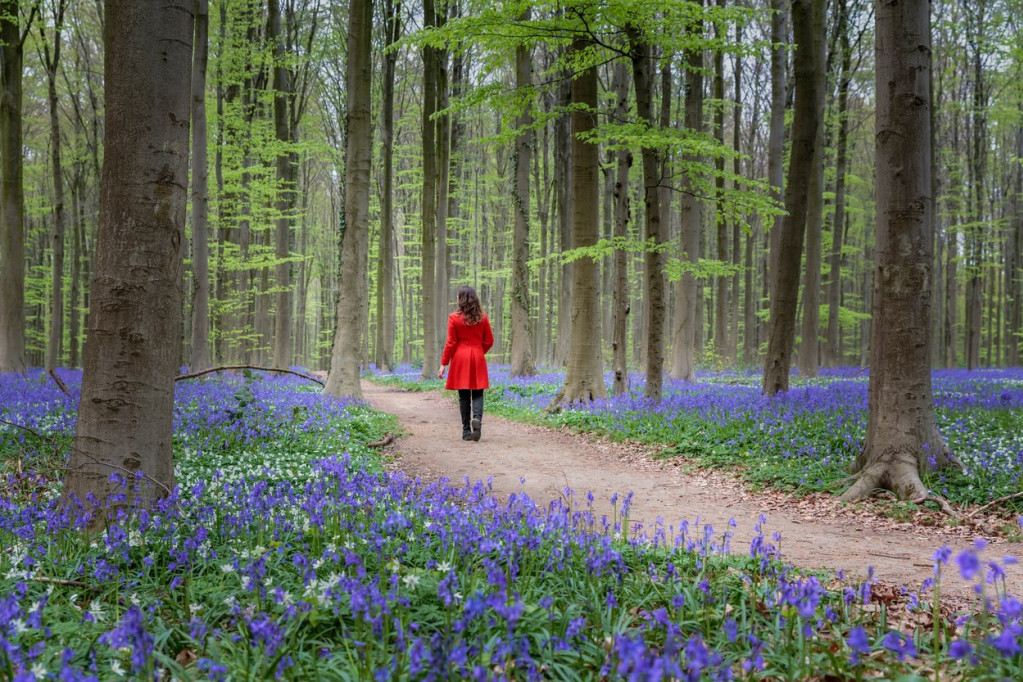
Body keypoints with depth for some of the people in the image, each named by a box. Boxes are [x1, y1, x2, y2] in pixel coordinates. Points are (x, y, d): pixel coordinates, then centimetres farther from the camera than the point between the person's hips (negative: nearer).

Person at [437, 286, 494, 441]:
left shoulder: (454, 318, -7)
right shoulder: (482, 317, 1)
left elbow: (450, 343, -6)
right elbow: (489, 341, 5)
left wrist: (443, 364, 0)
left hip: (460, 358, -1)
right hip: (478, 359, 1)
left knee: (464, 396, 5)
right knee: (477, 393, 7)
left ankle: (466, 431, 6)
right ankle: (477, 417, -21)